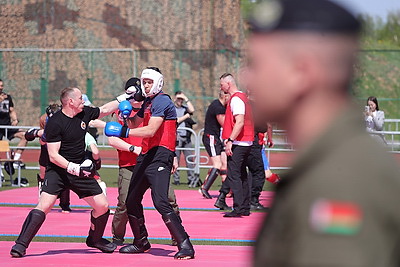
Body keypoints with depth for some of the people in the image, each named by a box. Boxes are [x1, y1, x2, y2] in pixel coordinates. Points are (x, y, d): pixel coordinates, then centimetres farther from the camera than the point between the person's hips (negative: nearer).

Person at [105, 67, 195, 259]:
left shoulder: (162, 101, -10)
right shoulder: (148, 102, 19)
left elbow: (151, 130, -21)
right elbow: (134, 124, 29)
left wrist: (124, 132, -25)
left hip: (160, 155, -10)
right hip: (146, 156, 10)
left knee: (160, 202, -22)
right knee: (131, 200, 15)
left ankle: (185, 245, -21)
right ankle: (141, 242, 30)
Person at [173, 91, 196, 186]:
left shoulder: (185, 108, 18)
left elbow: (192, 110, -4)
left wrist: (186, 99, 1)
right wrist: (186, 116, 2)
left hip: (186, 137, 3)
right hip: (176, 137, -3)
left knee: (189, 159, -3)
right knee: (175, 159, -2)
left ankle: (191, 179, -5)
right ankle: (176, 179, 2)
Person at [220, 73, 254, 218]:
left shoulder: (236, 99, -12)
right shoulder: (242, 97, 18)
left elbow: (240, 122, -22)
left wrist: (230, 140, -24)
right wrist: (229, 139, 22)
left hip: (238, 144, -10)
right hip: (246, 143, 10)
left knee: (233, 175, -11)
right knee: (242, 175, 13)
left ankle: (239, 208, -15)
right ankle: (245, 208, 16)